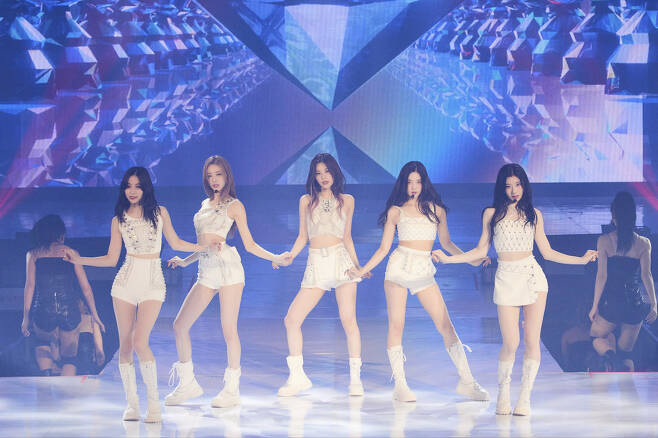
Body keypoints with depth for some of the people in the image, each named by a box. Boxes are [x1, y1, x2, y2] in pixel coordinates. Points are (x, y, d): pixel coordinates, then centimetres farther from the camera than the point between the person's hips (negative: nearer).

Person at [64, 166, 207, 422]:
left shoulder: (160, 213, 5)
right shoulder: (119, 220, 6)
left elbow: (175, 243, 17)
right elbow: (111, 259, 9)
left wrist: (203, 247, 11)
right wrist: (79, 260, 0)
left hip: (153, 281, -2)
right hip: (126, 280, 2)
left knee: (140, 341, -17)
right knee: (125, 344, 0)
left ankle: (153, 403, -8)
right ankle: (132, 403, 10)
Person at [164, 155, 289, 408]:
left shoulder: (234, 205, 5)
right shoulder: (205, 204, 21)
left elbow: (249, 244, 4)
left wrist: (274, 258, -8)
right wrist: (185, 261, 25)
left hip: (227, 266, -6)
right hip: (206, 271, 6)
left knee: (228, 329, -7)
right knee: (180, 326, -1)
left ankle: (232, 389, 1)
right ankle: (187, 384, 11)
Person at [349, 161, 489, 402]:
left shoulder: (436, 209, 9)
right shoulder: (396, 211, 5)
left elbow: (446, 243, 18)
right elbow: (384, 248, 7)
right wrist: (362, 270, -1)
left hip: (424, 272, 1)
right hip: (399, 267, -1)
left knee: (446, 325, -4)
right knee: (396, 325, -3)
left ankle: (466, 381, 0)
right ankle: (400, 385, 3)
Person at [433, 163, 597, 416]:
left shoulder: (533, 214, 11)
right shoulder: (492, 214, 9)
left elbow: (547, 252, 15)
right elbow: (481, 251, 11)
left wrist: (581, 260, 9)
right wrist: (448, 259, 3)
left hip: (533, 276, 1)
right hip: (506, 278, -1)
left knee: (532, 340, -4)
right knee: (510, 343, -8)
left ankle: (525, 397, 6)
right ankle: (503, 394, 15)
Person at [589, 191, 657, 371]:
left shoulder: (604, 241, -6)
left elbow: (601, 276, -6)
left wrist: (595, 305, 1)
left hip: (611, 303, -2)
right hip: (634, 304, 2)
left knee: (596, 336, 22)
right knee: (626, 352, 15)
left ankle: (609, 351, -10)